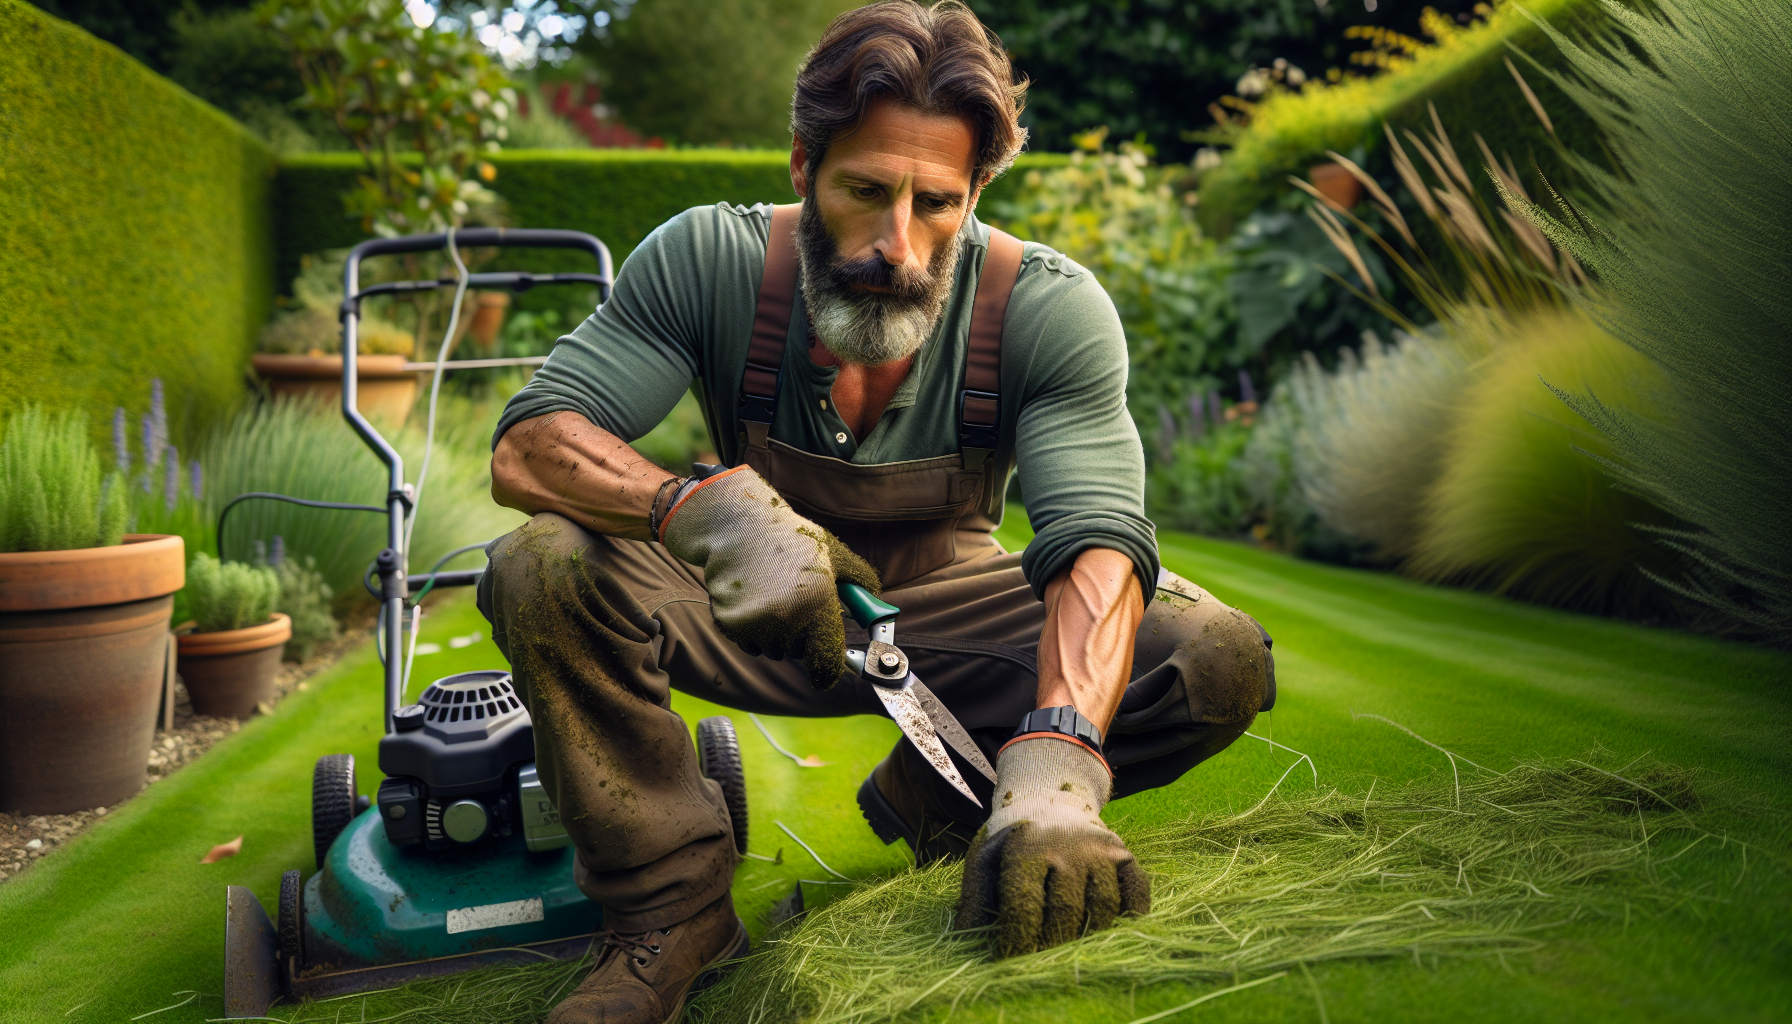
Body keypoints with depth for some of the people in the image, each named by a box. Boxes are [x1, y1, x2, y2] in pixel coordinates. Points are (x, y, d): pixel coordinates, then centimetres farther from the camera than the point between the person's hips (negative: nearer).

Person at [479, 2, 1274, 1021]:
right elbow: (527, 446, -24)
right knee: (546, 571, -29)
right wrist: (708, 507, -46)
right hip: (758, 614, 0)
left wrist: (1054, 765, -50)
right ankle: (674, 907, -9)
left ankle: (931, 802, 2)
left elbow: (1098, 542, -30)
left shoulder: (1051, 309, -20)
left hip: (949, 612, 1)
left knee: (1222, 658, -21)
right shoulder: (710, 261, -19)